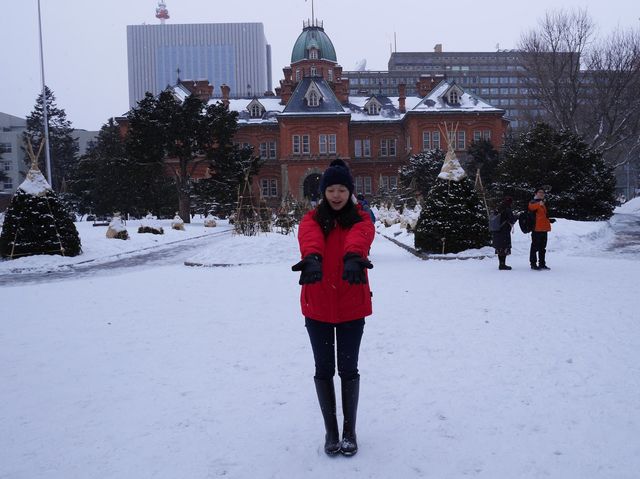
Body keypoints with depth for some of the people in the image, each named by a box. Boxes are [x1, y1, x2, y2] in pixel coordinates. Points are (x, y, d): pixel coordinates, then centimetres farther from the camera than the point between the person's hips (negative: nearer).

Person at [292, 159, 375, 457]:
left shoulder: (360, 218, -2)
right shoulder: (312, 219, 0)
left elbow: (360, 236, -27)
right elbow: (309, 237, -25)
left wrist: (353, 258, -50)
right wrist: (311, 259, -49)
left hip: (352, 306, -1)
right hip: (317, 306, 1)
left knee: (348, 368, 8)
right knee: (324, 369, 10)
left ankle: (350, 430, 26)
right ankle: (330, 430, 27)